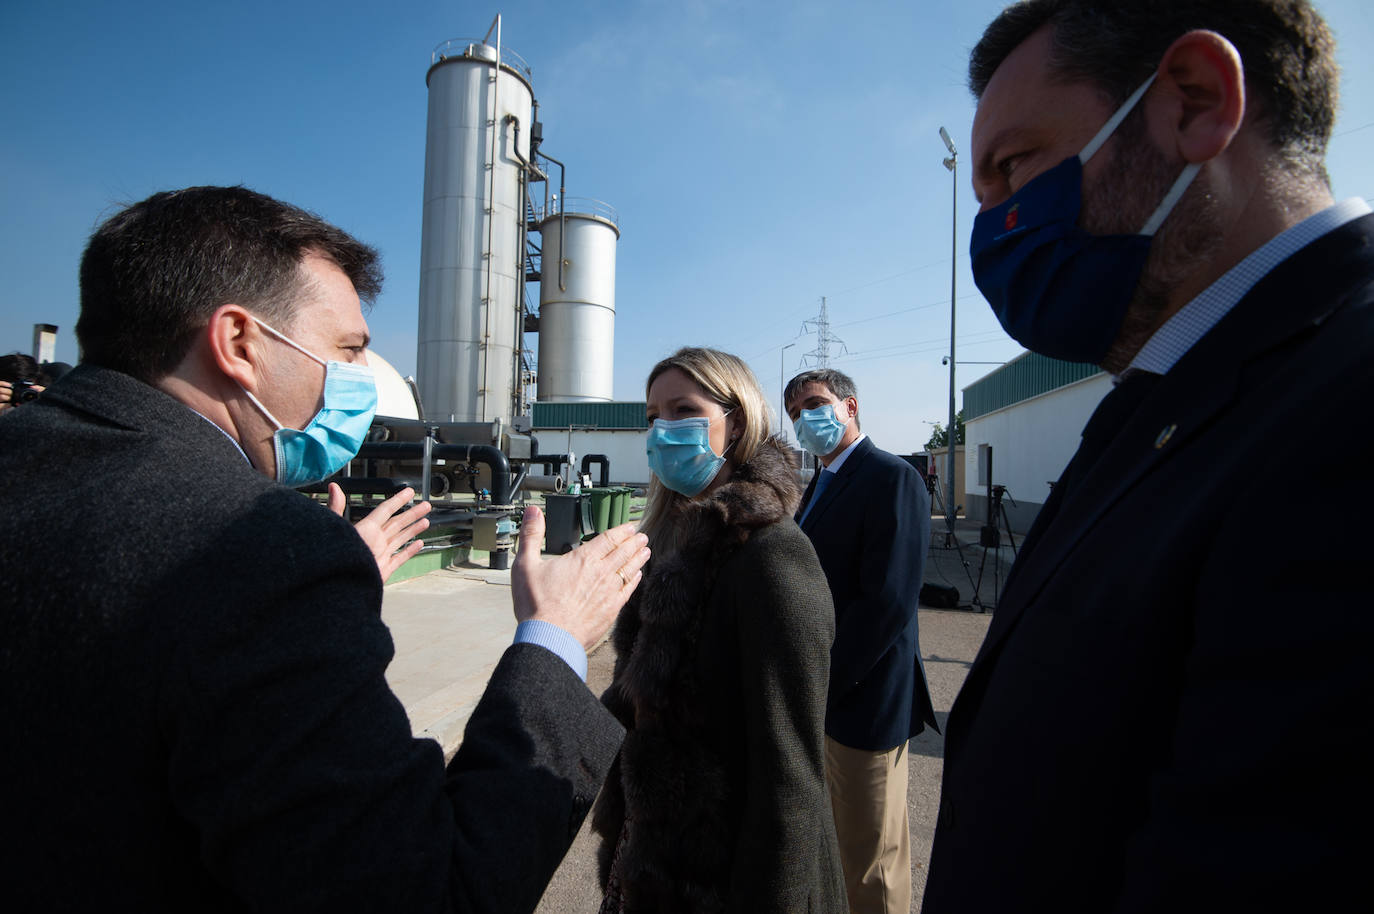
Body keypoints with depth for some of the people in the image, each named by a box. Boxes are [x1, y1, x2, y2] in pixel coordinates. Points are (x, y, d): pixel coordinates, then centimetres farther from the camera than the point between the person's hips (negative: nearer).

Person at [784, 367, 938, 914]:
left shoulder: (893, 479, -17)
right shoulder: (822, 483, 12)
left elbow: (889, 601, -24)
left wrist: (823, 681, -19)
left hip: (863, 699, -8)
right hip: (819, 694, 8)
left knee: (869, 860, 11)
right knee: (832, 836, 26)